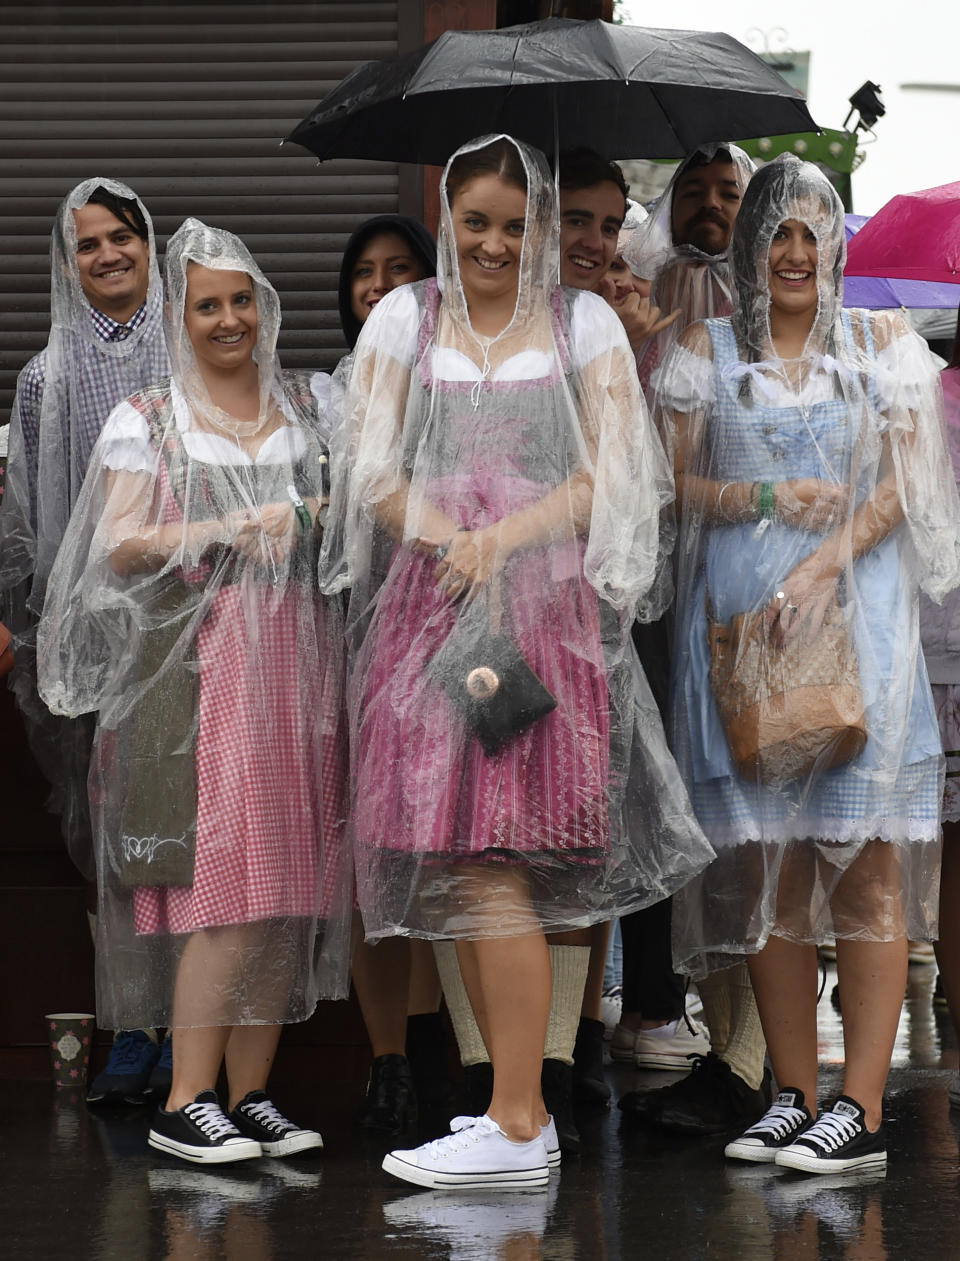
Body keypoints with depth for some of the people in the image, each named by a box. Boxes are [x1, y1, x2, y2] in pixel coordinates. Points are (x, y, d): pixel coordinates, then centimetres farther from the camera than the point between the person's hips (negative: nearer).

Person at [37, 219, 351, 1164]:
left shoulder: (307, 404, 17)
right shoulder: (147, 419, 6)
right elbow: (120, 546, -3)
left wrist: (318, 520, -2)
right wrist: (227, 533, -13)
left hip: (296, 657, 4)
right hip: (199, 665, -4)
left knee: (288, 886, 0)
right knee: (224, 882, -12)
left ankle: (251, 1094, 6)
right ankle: (185, 1103, -8)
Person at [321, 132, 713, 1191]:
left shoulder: (585, 324, 10)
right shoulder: (403, 319, 13)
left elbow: (610, 475, 2)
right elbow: (371, 469, 5)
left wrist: (503, 542, -12)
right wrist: (455, 545, -12)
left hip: (548, 603, -3)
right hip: (426, 605, 3)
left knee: (494, 864, -13)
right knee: (454, 869, -1)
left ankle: (517, 1127, -13)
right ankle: (516, 1098, 8)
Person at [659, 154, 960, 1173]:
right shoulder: (706, 352, 14)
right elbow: (673, 483, 8)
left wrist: (825, 562, -11)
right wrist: (770, 498, -8)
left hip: (855, 611, -1)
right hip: (738, 620, 1)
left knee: (865, 857, -9)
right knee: (768, 863, 0)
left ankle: (862, 1109, -11)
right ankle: (794, 1096, 6)